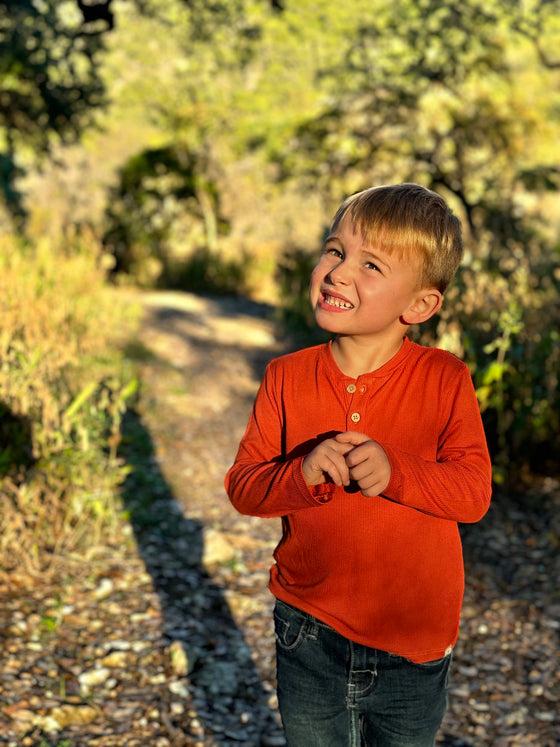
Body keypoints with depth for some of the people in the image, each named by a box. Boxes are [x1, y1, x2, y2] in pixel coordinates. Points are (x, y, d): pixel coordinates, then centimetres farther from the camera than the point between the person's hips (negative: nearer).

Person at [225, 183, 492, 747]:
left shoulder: (445, 379, -12)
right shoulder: (287, 377, -7)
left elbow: (475, 491, -14)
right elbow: (241, 486, -7)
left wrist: (394, 471, -31)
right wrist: (303, 474, -27)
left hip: (413, 644, -1)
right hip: (310, 634, 2)